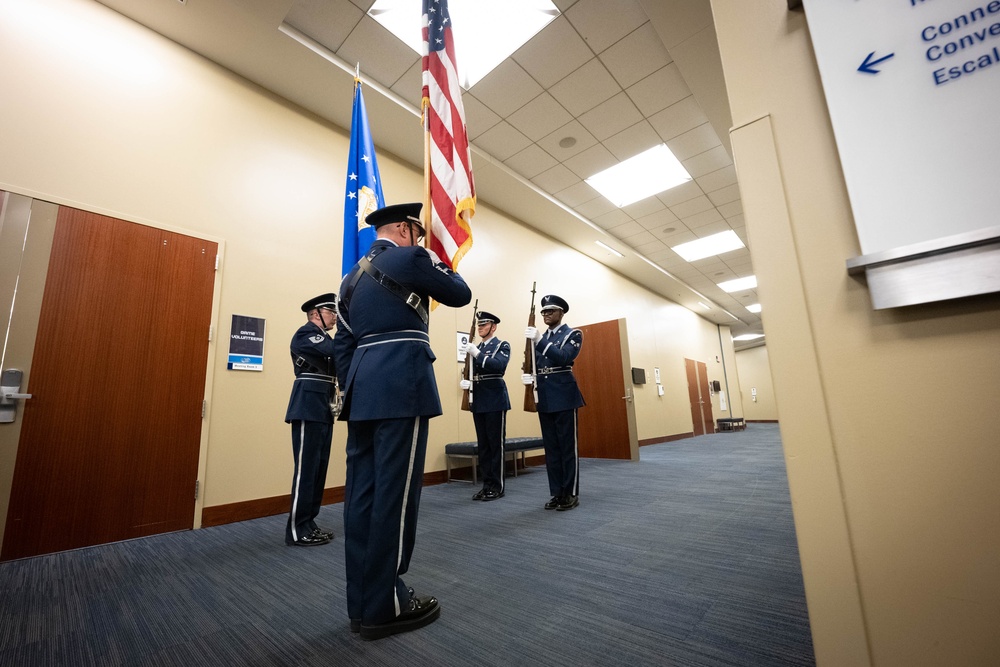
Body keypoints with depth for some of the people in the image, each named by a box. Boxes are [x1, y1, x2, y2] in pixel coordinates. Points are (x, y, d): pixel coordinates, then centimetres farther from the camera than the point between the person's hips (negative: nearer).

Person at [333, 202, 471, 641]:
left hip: (363, 391, 8)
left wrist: (351, 392, 20)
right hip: (401, 388, -8)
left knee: (362, 492, 10)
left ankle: (361, 603, 22)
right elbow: (461, 294, 7)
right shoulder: (410, 258, -1)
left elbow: (342, 346, 18)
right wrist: (436, 262, 20)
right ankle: (384, 606, 10)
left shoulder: (352, 276, 21)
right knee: (394, 493, -2)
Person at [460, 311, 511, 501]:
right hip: (478, 401, 6)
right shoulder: (475, 348, 17)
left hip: (495, 400, -6)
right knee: (483, 445, 10)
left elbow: (500, 366, -20)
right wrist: (465, 382, -2)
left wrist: (477, 354, -24)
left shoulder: (502, 345, -2)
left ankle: (497, 486, 9)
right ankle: (487, 484, 19)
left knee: (496, 444, -1)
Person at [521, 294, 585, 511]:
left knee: (567, 446, -1)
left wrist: (540, 341, -26)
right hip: (544, 398, 6)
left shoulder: (573, 334, 0)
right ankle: (557, 493, 19)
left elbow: (564, 358, -18)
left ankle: (571, 494, 11)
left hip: (564, 396, -6)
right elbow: (534, 365, 15)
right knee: (551, 448, 9)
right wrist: (528, 375, -8)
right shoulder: (541, 338, 17)